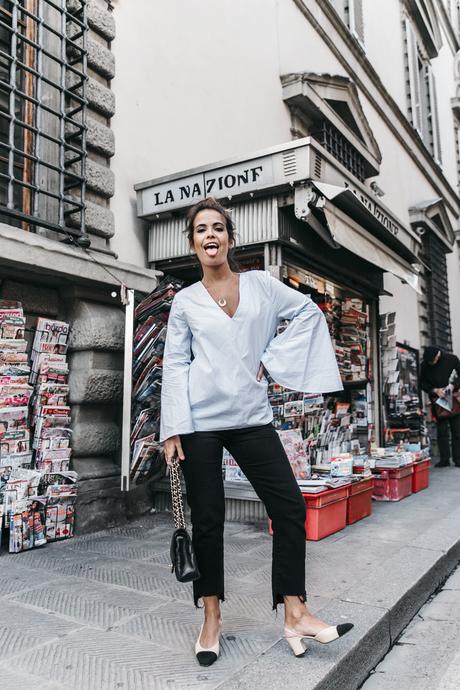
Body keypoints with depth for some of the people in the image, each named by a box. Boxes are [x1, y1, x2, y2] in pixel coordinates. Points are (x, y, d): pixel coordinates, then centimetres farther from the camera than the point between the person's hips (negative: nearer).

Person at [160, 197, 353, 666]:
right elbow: (175, 364, 2)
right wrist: (173, 429, -7)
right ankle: (212, 619, 22)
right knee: (207, 521, 5)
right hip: (200, 422, -1)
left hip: (251, 418, 2)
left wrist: (273, 358, 1)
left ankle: (295, 614, 13)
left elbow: (308, 312, 12)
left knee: (290, 508, -1)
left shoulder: (260, 284, 6)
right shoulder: (184, 302, 4)